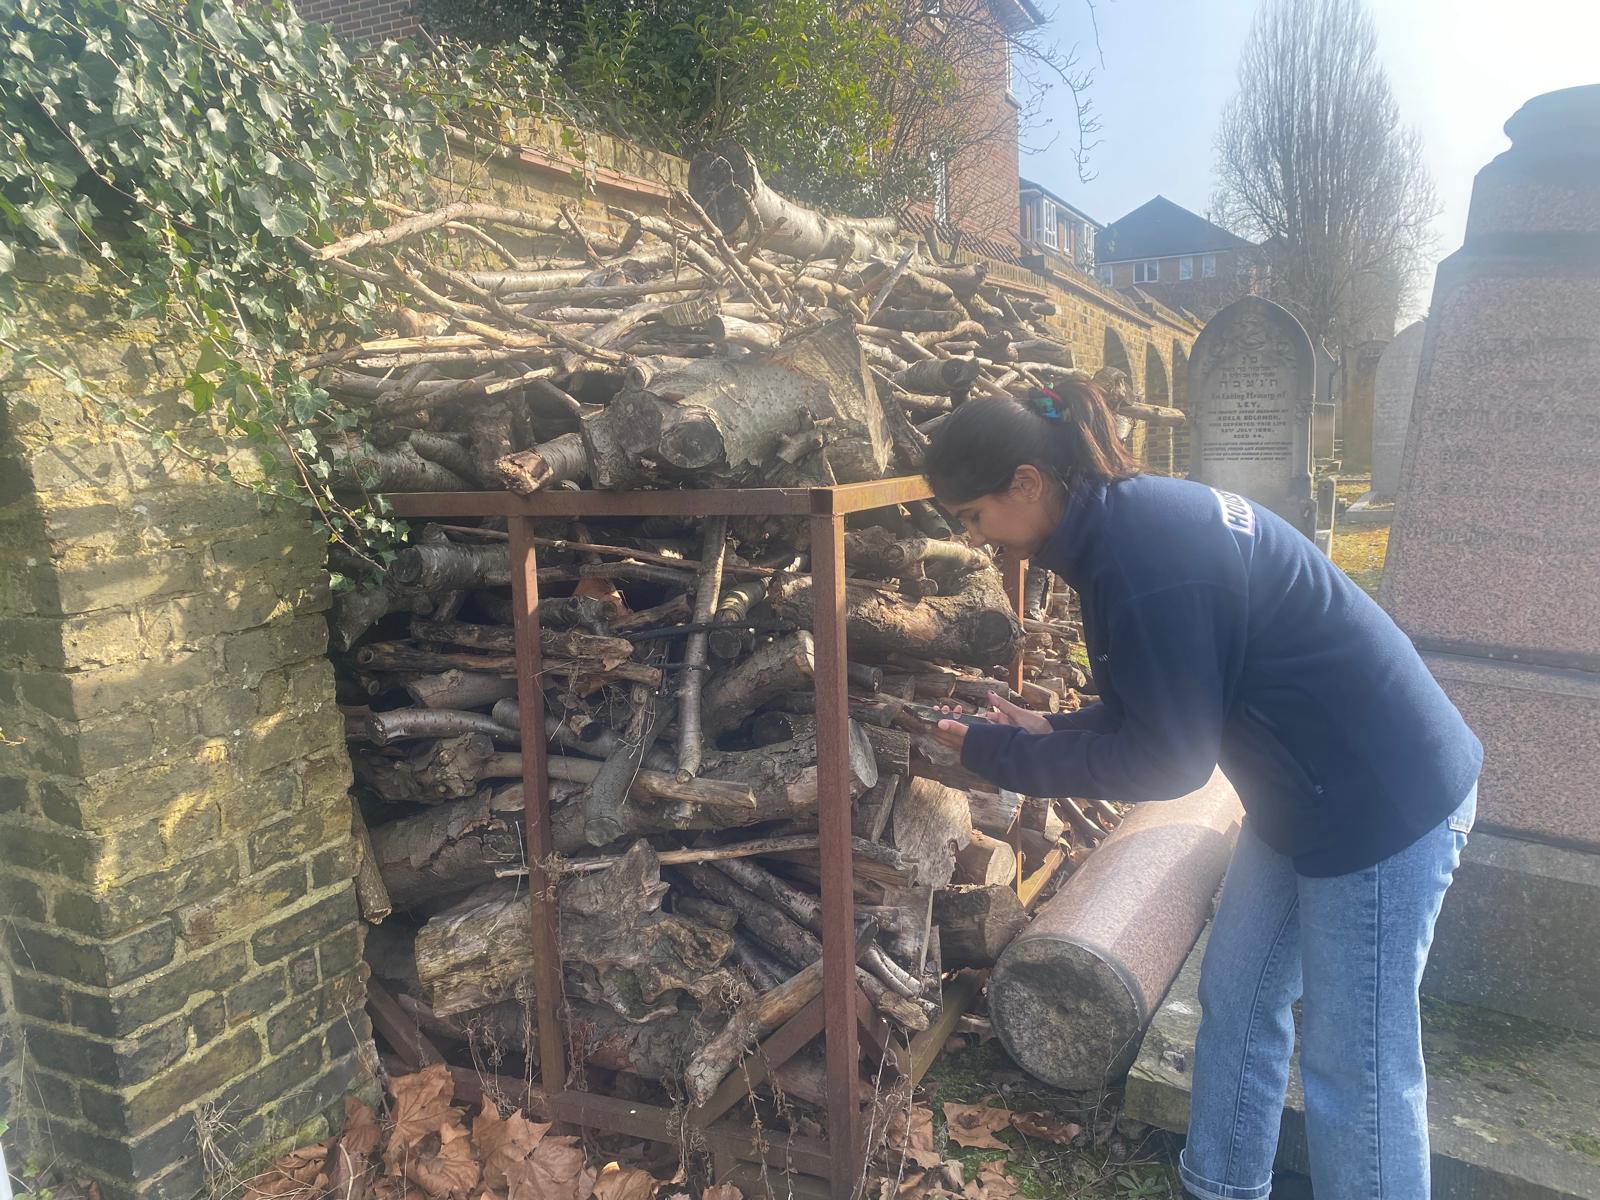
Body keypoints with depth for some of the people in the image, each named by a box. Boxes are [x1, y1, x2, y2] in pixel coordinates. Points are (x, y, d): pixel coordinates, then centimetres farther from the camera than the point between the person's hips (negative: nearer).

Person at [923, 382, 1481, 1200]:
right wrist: (1049, 730, 1)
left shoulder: (1140, 553, -28)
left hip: (1384, 802, -10)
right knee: (1235, 1000, 19)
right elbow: (1163, 704, 11)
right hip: (1308, 790, 10)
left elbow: (1168, 758, -22)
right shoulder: (1131, 515, 2)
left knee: (1356, 1065, 5)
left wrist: (1001, 754, -15)